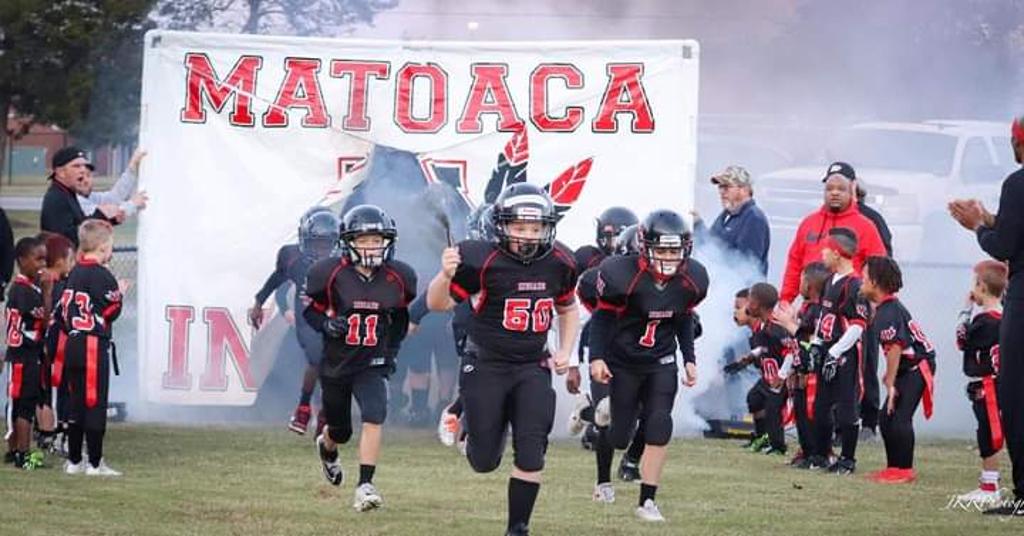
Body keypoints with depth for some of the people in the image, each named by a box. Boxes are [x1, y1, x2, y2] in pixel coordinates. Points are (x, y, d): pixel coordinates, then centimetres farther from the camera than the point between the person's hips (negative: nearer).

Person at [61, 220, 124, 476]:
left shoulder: (73, 274, 11)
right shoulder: (101, 275, -13)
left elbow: (64, 309, 12)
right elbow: (112, 311, -11)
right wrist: (118, 294, 7)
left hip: (73, 346, 8)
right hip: (95, 347, -8)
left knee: (76, 403, 13)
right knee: (95, 403, -4)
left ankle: (74, 460, 17)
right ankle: (95, 463, -2)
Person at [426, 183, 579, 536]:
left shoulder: (558, 264, -2)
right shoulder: (481, 260, -17)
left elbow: (567, 310, 18)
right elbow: (437, 304, -12)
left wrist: (564, 352, 5)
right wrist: (446, 275, -32)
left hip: (532, 367, 3)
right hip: (486, 365, -3)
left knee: (530, 454, -10)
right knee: (485, 462, 3)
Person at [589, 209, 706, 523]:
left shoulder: (692, 281, -8)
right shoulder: (622, 276, -23)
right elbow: (603, 317, -9)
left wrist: (690, 359, 7)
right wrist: (597, 357, -16)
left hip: (661, 363, 3)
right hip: (622, 363, -3)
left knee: (659, 426, -14)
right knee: (618, 436, 2)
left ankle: (647, 500, -6)